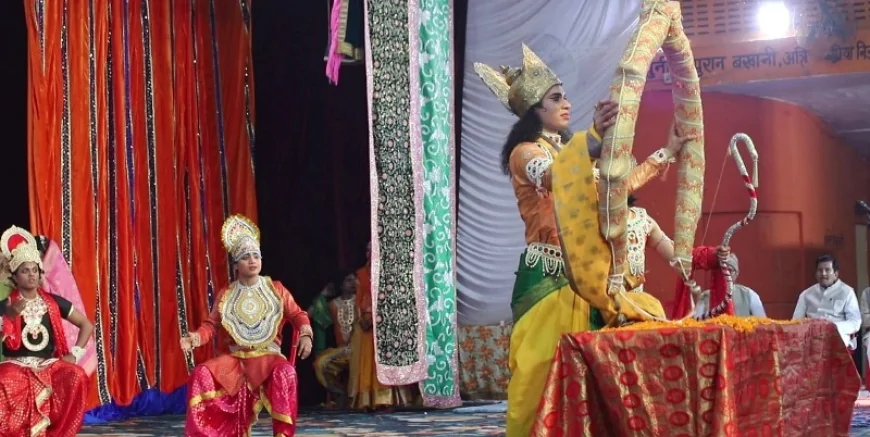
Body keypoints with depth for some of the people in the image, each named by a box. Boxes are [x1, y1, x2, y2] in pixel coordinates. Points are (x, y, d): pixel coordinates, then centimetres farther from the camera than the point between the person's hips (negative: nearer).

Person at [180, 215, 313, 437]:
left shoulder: (275, 289, 7)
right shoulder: (225, 295, 11)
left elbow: (297, 314, 5)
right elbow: (212, 324, 6)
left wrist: (305, 335, -15)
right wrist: (195, 337, -14)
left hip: (268, 355, -2)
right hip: (235, 357, 2)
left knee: (285, 373, -36)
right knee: (202, 373, -23)